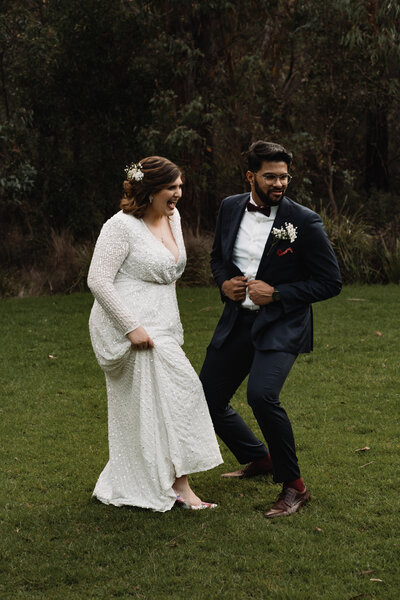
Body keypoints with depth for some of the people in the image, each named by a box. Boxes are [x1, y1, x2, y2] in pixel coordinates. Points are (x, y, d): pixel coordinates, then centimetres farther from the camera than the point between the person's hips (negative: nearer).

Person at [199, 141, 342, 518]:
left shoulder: (305, 222, -13)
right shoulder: (230, 208, 2)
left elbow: (330, 282, -10)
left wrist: (276, 294, -17)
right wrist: (224, 282, -3)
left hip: (281, 325, -6)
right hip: (237, 322, 6)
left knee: (261, 394, -29)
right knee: (208, 400, 11)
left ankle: (293, 486, -10)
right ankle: (258, 460, 37)